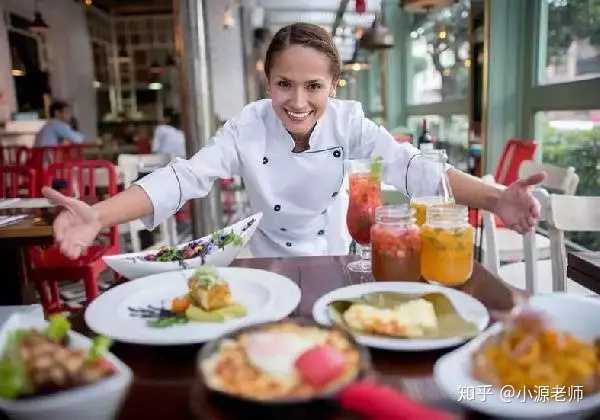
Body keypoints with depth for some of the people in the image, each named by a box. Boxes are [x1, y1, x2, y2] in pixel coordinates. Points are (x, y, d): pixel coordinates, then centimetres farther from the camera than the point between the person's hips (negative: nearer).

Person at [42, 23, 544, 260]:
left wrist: (495, 198, -42)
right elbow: (184, 178, -28)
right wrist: (98, 214, -44)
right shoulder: (249, 126, -19)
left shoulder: (348, 121, -16)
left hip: (333, 262, 1)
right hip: (269, 266, -1)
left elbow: (411, 166, -25)